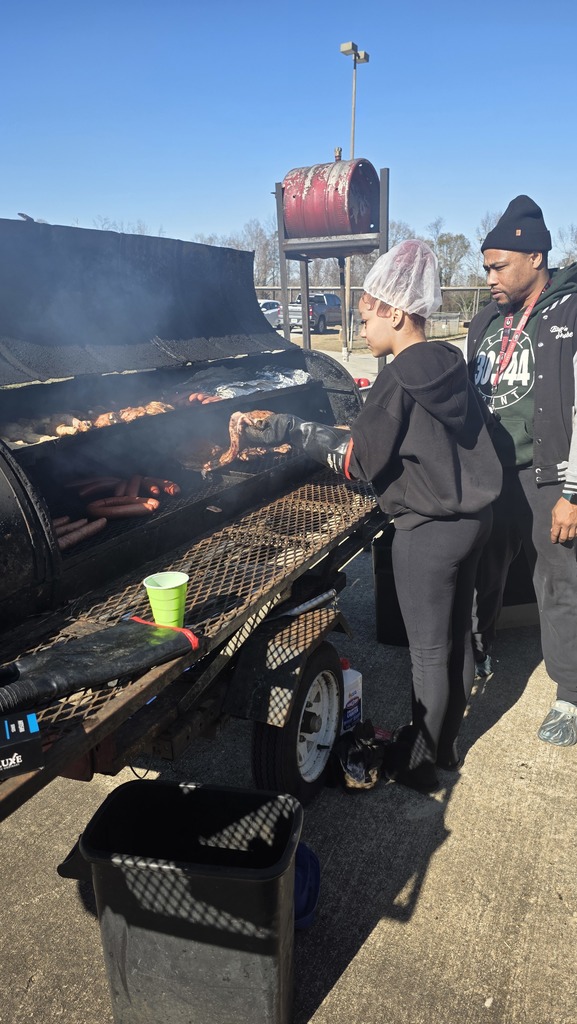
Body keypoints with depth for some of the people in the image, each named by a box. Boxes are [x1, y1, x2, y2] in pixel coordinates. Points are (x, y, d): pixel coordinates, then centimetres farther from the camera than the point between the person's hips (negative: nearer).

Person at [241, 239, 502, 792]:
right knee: (456, 637, 19)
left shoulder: (399, 379, -18)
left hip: (427, 531, -8)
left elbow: (358, 459, -17)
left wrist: (293, 430, -11)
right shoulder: (452, 367, 6)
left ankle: (418, 761, 24)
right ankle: (445, 743, 37)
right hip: (472, 516, 8)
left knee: (428, 652, 6)